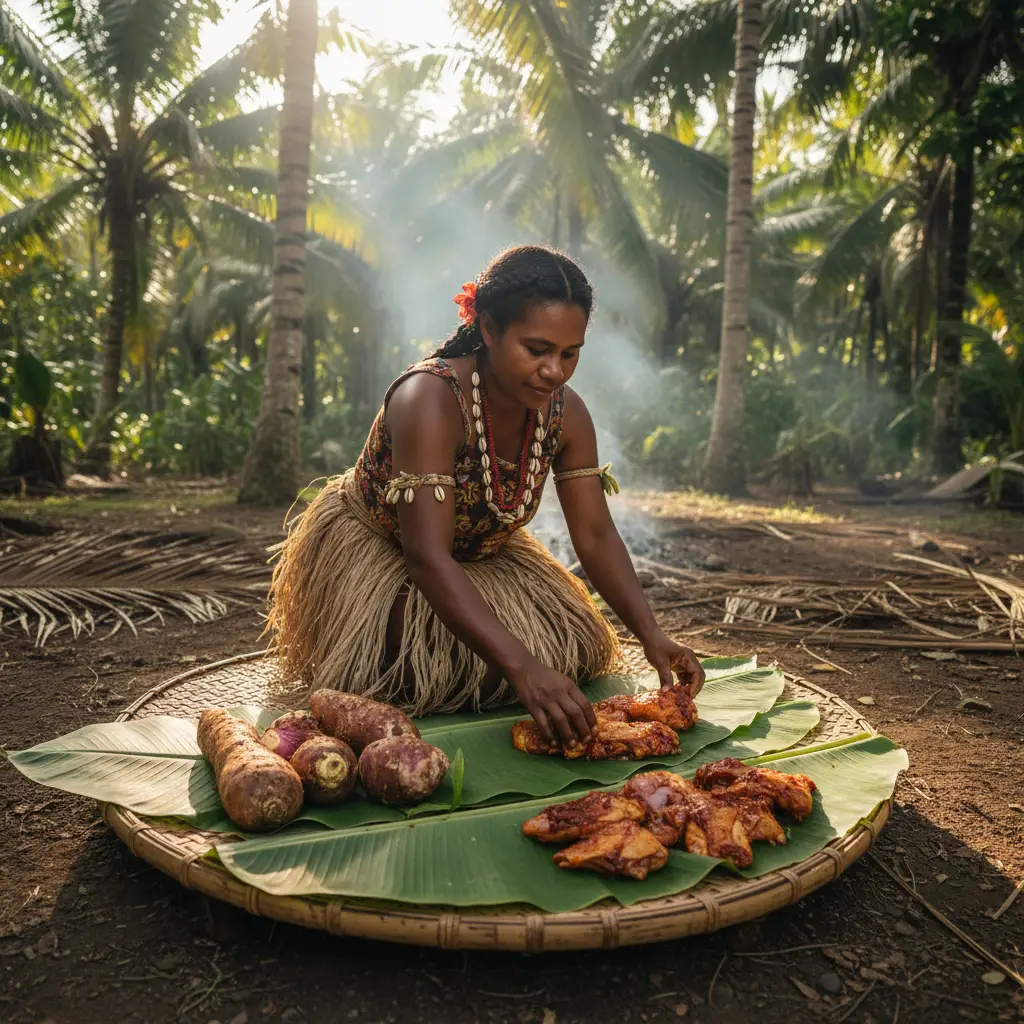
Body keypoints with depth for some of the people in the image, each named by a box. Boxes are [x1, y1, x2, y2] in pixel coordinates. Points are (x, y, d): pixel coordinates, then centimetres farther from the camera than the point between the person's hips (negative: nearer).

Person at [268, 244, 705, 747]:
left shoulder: (565, 413, -16)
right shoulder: (429, 399, -36)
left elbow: (596, 535, -12)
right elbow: (428, 559, -43)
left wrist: (651, 634, -26)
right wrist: (522, 667, -51)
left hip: (478, 557, 6)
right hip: (370, 552, -5)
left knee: (576, 644, 1)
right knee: (430, 670, -24)